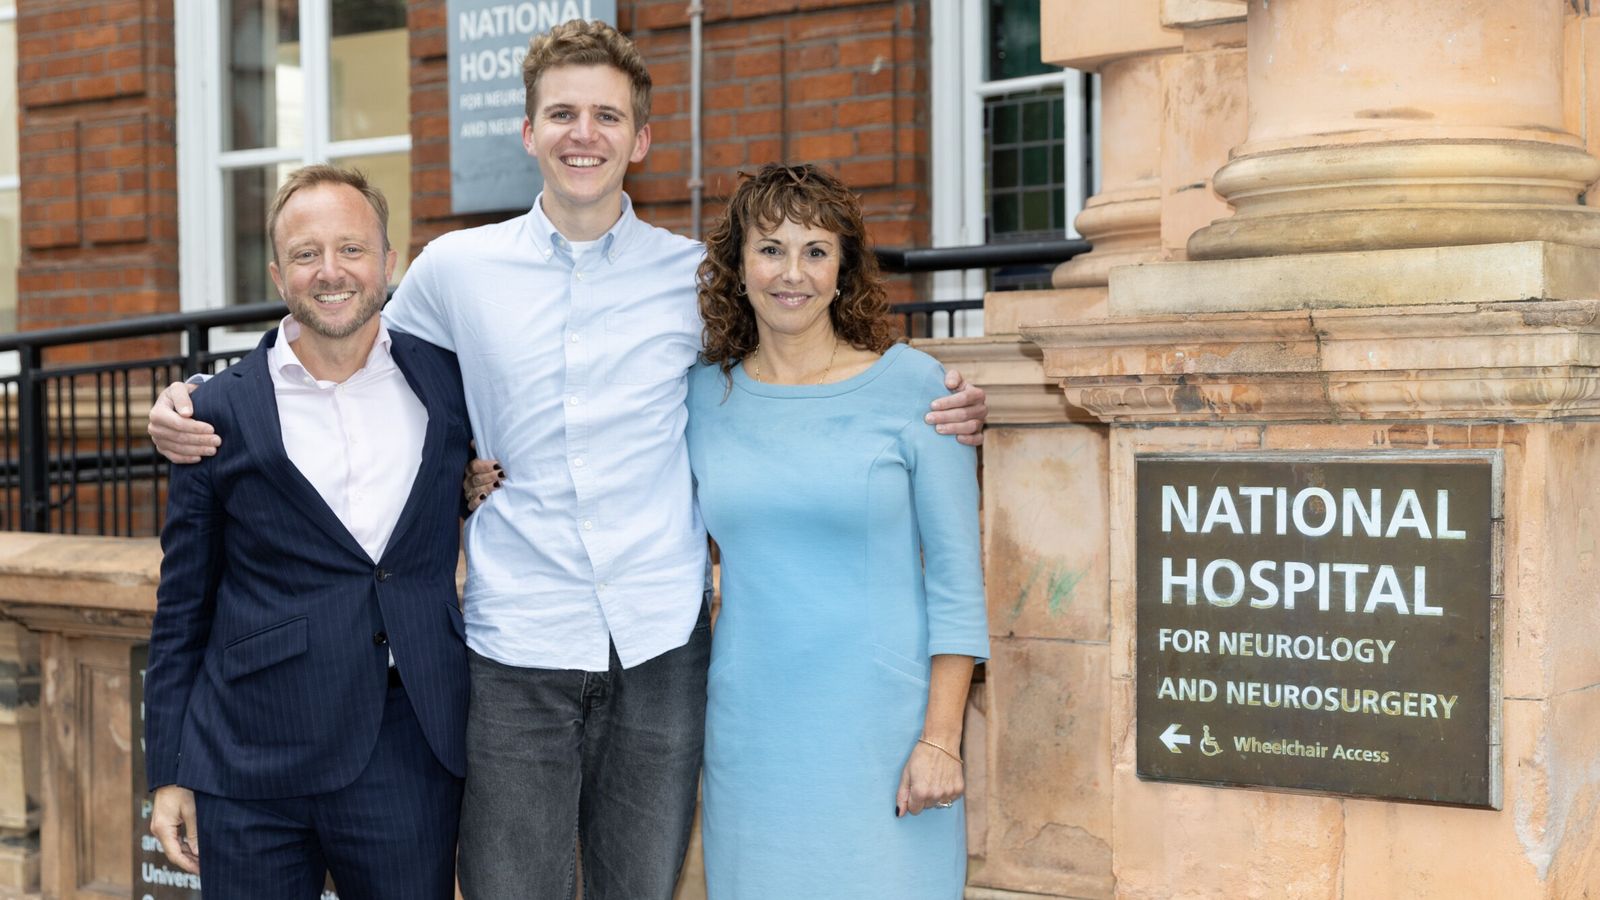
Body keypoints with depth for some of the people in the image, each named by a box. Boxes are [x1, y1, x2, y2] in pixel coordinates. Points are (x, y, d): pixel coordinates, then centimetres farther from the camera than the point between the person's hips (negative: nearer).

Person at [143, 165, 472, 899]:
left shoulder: (444, 379, 5)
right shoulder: (221, 413, 0)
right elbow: (181, 609, 5)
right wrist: (168, 772, 3)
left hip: (412, 756, 1)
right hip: (251, 770, -1)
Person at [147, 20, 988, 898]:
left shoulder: (697, 276, 4)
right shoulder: (454, 269, 4)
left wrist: (934, 409, -3)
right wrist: (194, 406, 3)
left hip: (658, 649, 1)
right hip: (514, 652, 0)